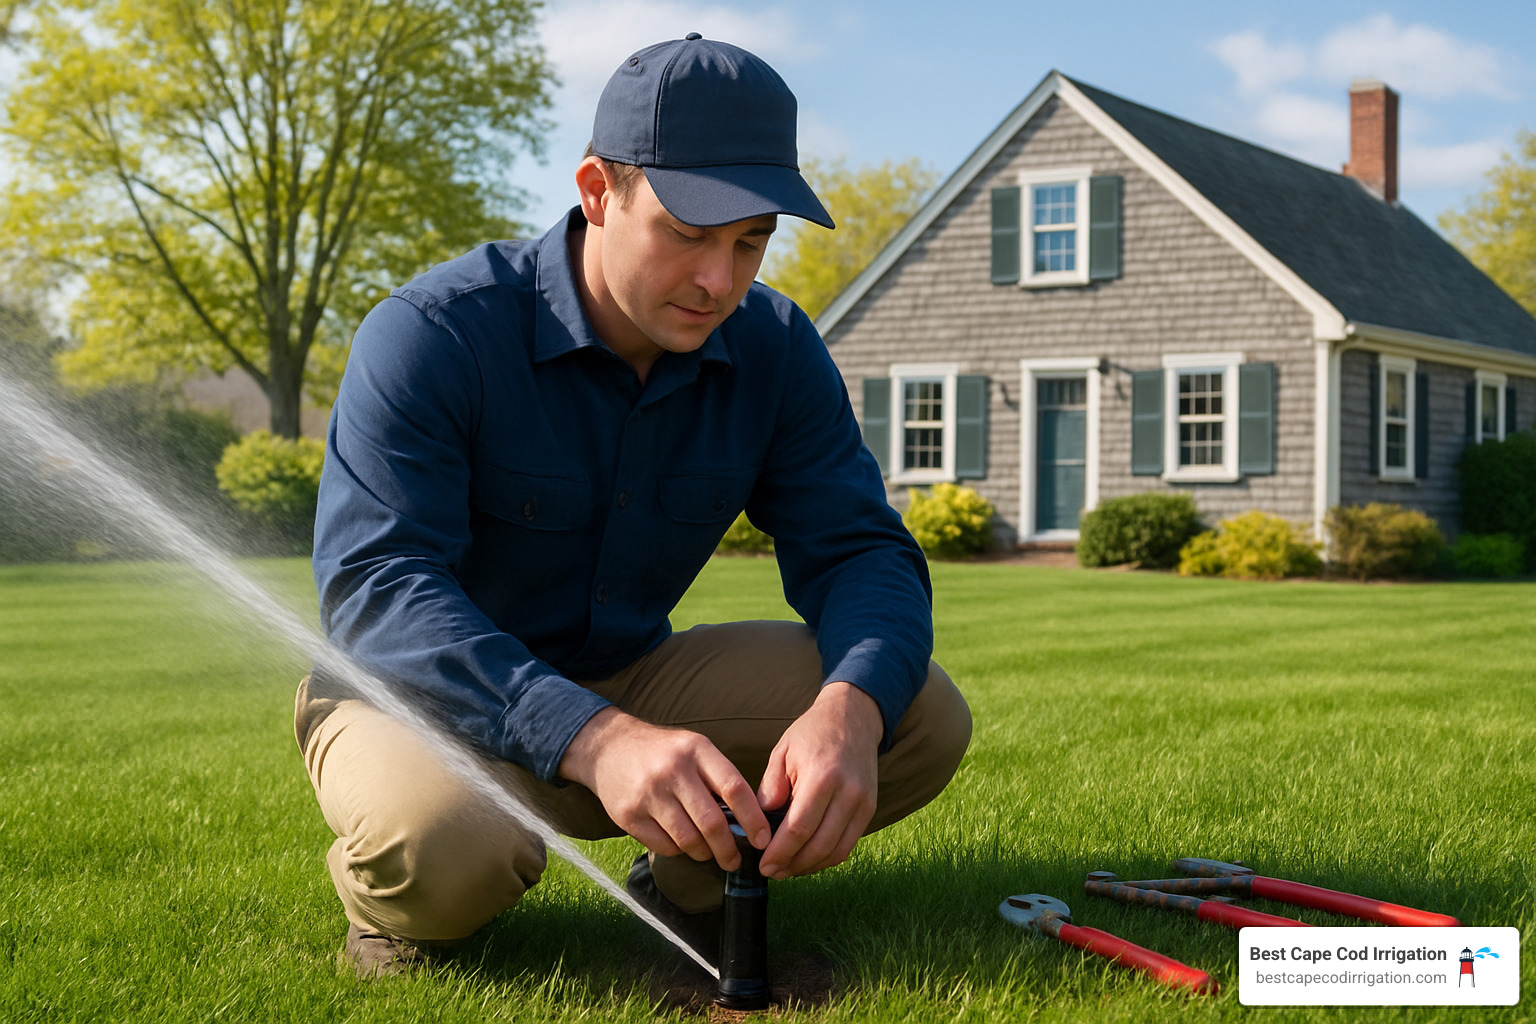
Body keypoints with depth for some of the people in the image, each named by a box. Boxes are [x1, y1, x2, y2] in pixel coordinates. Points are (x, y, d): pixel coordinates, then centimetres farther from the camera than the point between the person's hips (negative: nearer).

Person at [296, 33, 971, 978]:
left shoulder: (775, 349, -6)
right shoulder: (435, 333, -22)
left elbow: (861, 551, -10)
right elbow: (373, 584, -32)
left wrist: (850, 709, -36)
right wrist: (592, 739, -48)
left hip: (628, 682, 5)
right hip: (423, 694, -4)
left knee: (924, 715, -15)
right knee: (444, 842, -41)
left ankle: (689, 875, 10)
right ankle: (397, 905, -2)